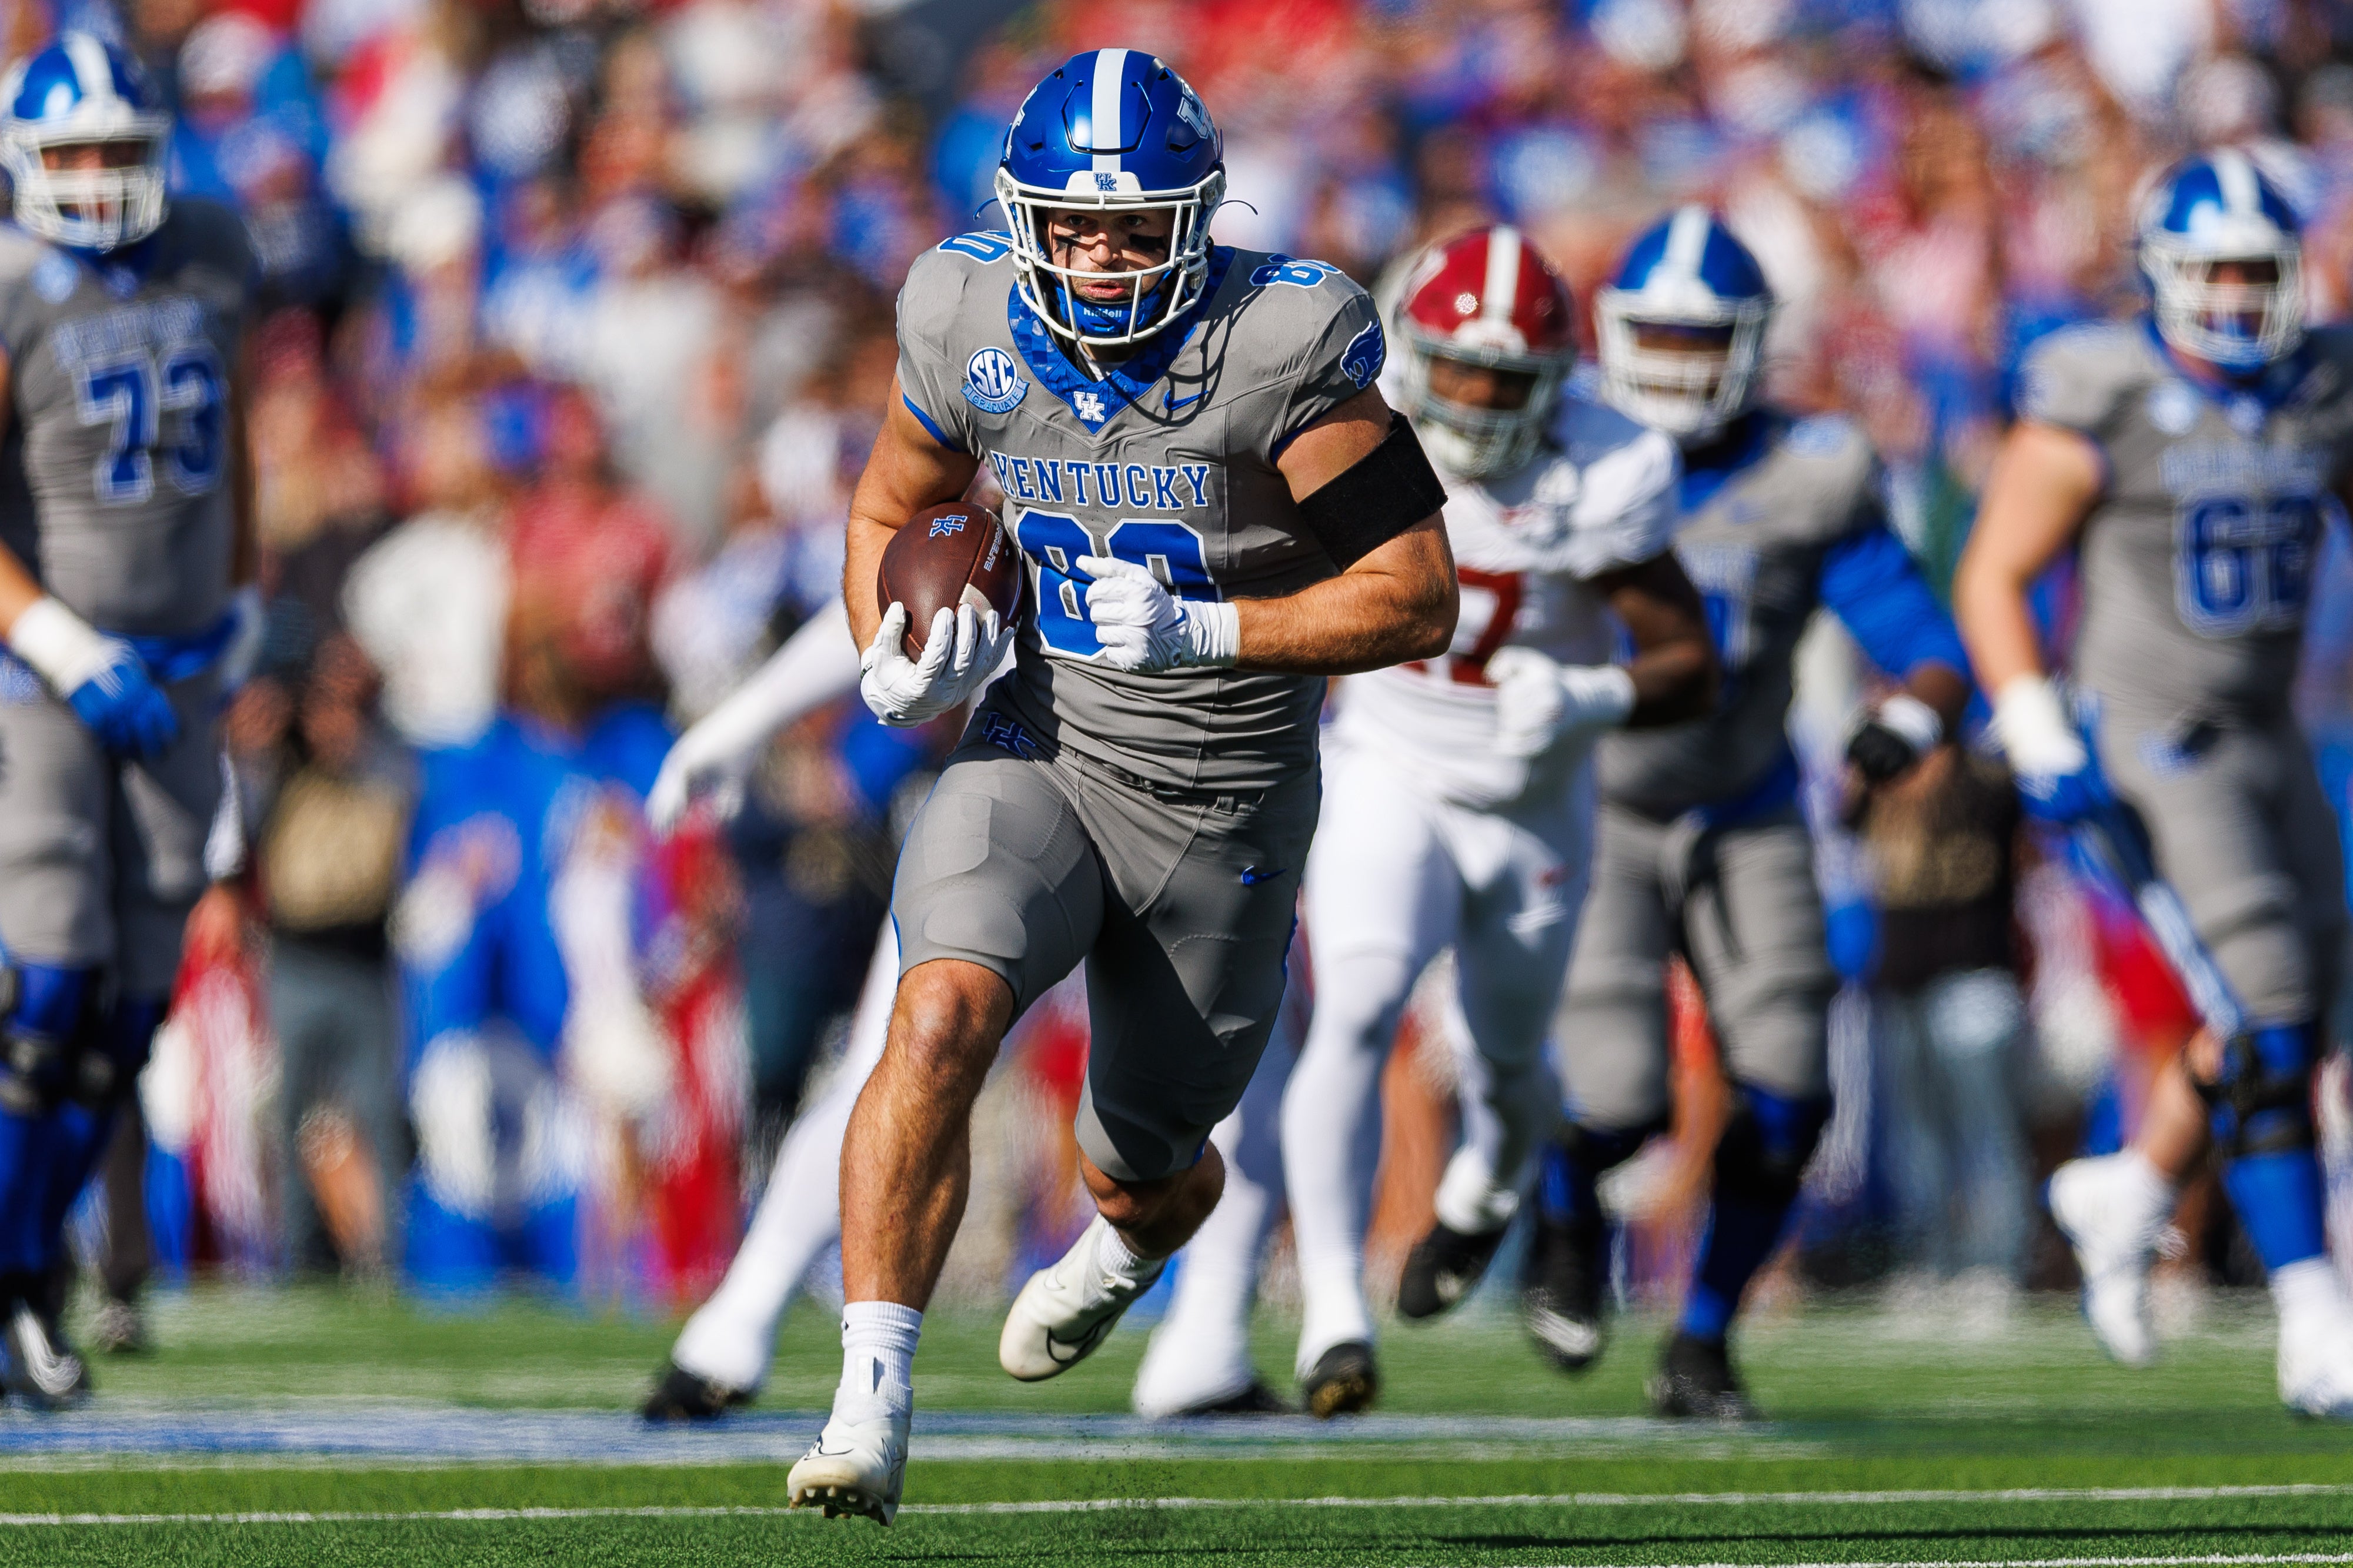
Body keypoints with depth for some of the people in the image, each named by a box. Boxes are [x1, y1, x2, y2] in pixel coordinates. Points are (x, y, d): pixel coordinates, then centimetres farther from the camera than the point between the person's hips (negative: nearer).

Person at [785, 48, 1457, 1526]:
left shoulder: (1279, 349, -18)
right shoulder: (973, 327, -7)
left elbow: (1418, 600, -16)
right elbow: (891, 512, 13)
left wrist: (1202, 631, -28)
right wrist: (898, 660, -8)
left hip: (1226, 810, -1)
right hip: (1041, 756, 1)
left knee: (1144, 1171, 14)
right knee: (942, 1015, -29)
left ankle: (1132, 1244, 56)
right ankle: (871, 1406, -28)